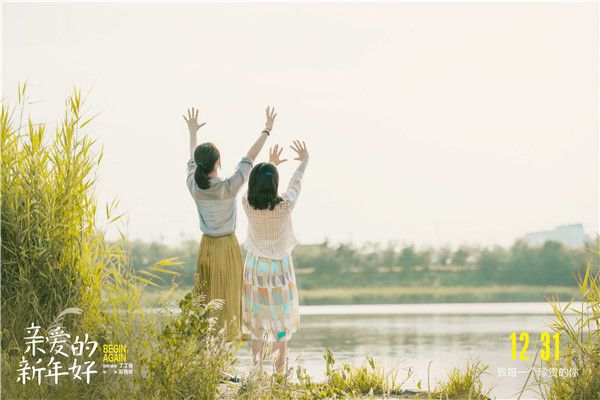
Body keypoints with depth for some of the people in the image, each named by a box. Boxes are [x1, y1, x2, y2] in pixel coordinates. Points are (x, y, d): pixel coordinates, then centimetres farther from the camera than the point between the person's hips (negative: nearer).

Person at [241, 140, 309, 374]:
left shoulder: (247, 204, -15)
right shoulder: (284, 206, -22)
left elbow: (255, 187, 8)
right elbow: (295, 184, -2)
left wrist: (270, 164, 24)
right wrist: (304, 162, 16)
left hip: (255, 265, 3)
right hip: (279, 267, -3)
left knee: (257, 319, 15)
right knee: (281, 319, 7)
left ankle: (257, 367, 18)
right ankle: (279, 372, 10)